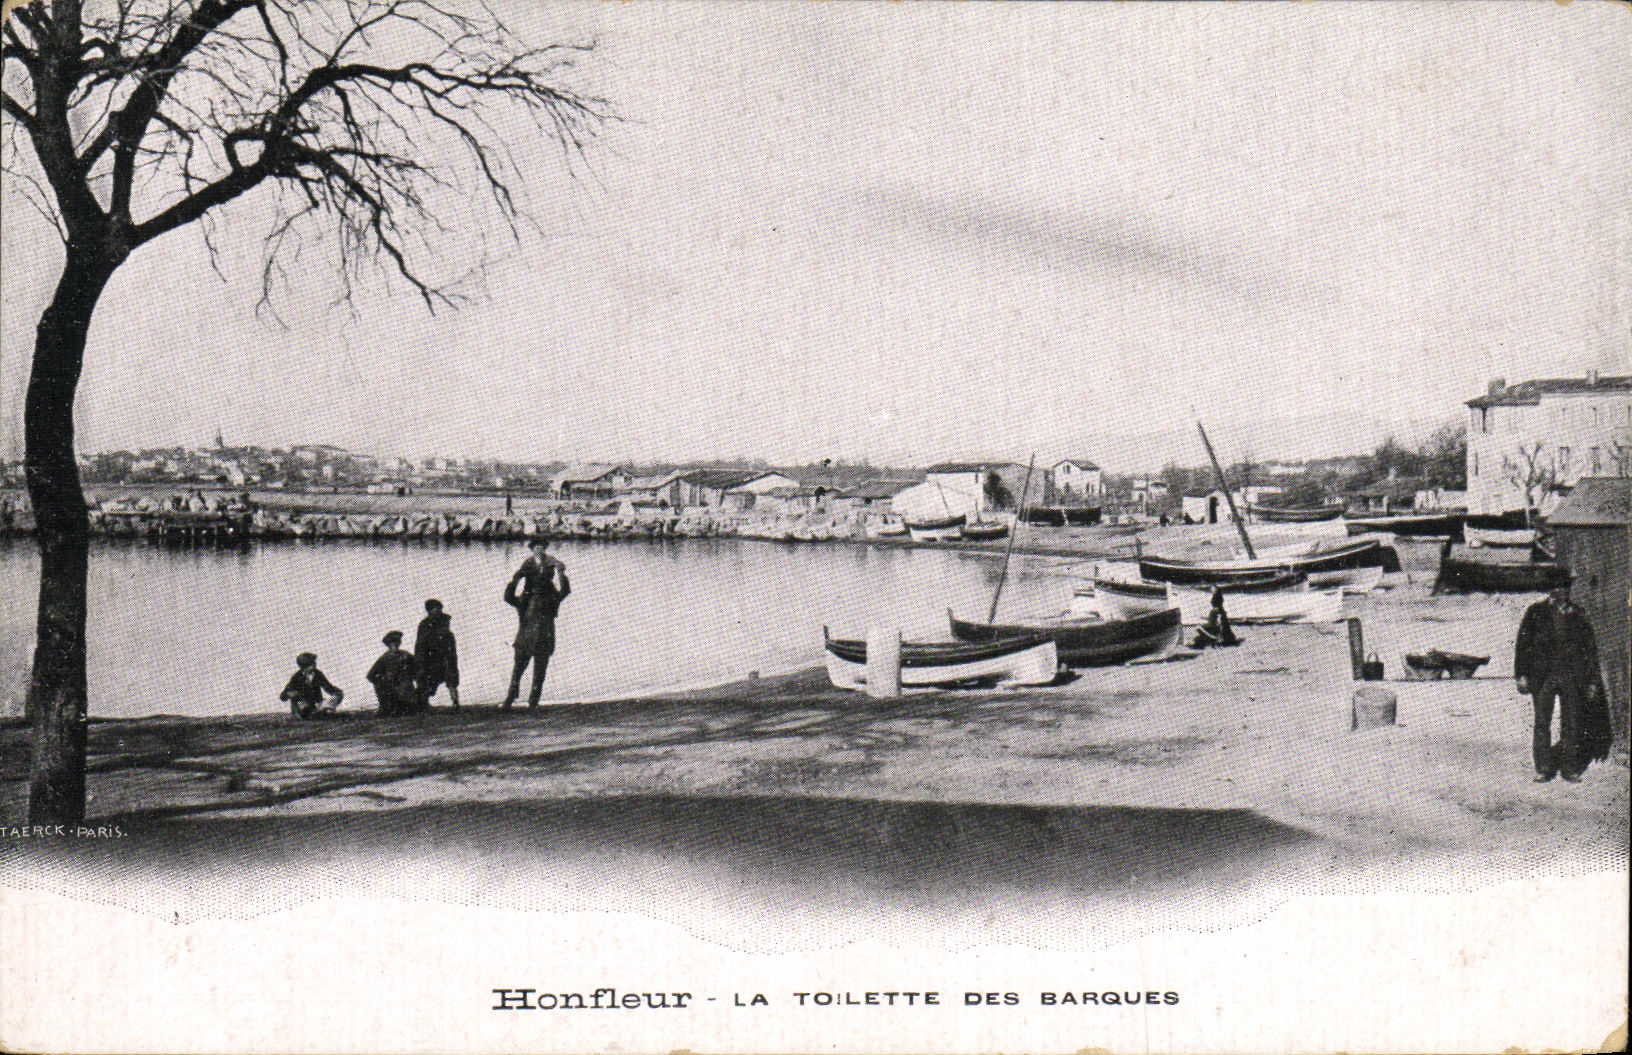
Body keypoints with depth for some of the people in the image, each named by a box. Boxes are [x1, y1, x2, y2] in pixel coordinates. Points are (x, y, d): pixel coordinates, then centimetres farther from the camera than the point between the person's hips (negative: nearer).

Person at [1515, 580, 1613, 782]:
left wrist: (1592, 680, 8)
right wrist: (1522, 675, -3)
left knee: (1571, 725, 3)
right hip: (1543, 677, -1)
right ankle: (1543, 769, 6)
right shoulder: (1536, 613, 6)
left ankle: (1571, 768, 12)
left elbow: (1590, 647, 13)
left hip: (1572, 677, 1)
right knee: (1541, 724, -1)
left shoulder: (1577, 614, 10)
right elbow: (1523, 644, 5)